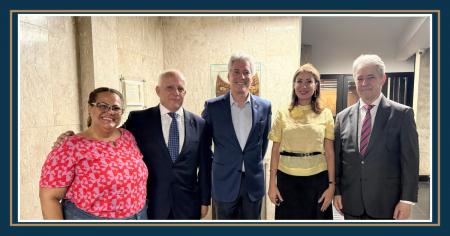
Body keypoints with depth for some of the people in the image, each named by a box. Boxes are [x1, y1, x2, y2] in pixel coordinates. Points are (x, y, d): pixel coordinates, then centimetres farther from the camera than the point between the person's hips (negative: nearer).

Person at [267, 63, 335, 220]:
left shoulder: (325, 114, 1)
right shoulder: (282, 114, 1)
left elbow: (329, 152, 0)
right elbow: (275, 150, 1)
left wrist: (331, 184, -4)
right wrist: (272, 183, -2)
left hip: (317, 179, 0)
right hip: (287, 178, 0)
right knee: (288, 219, 11)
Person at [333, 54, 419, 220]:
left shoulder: (402, 114, -4)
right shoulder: (343, 117, 3)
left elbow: (410, 160, -5)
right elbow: (337, 158, 5)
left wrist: (407, 199, -9)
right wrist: (336, 191, 3)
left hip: (386, 204, -2)